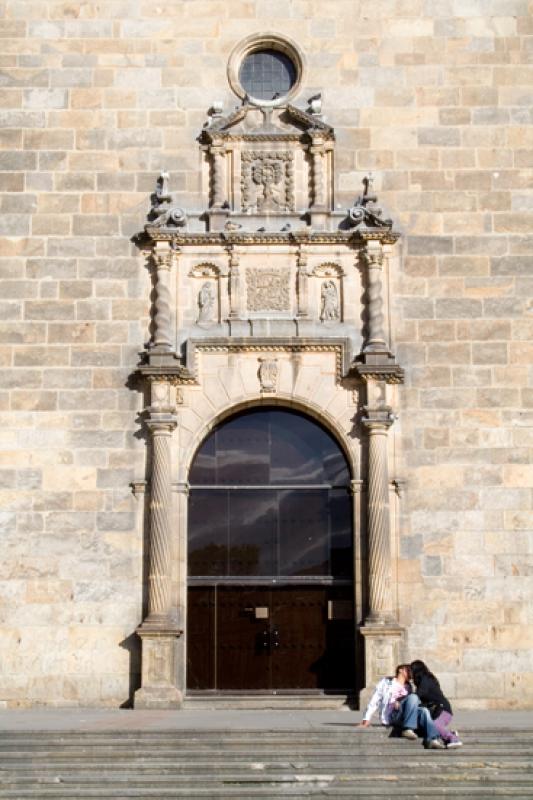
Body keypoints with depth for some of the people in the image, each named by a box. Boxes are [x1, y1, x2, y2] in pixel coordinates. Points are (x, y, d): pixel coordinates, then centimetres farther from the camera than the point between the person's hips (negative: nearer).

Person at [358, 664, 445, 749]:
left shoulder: (408, 687, 30)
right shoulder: (386, 682, 19)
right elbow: (375, 701, 10)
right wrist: (366, 719, -3)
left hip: (403, 718, 4)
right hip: (390, 716, -4)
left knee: (423, 711, -27)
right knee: (413, 697, -26)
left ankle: (432, 739, -44)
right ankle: (408, 729, -37)